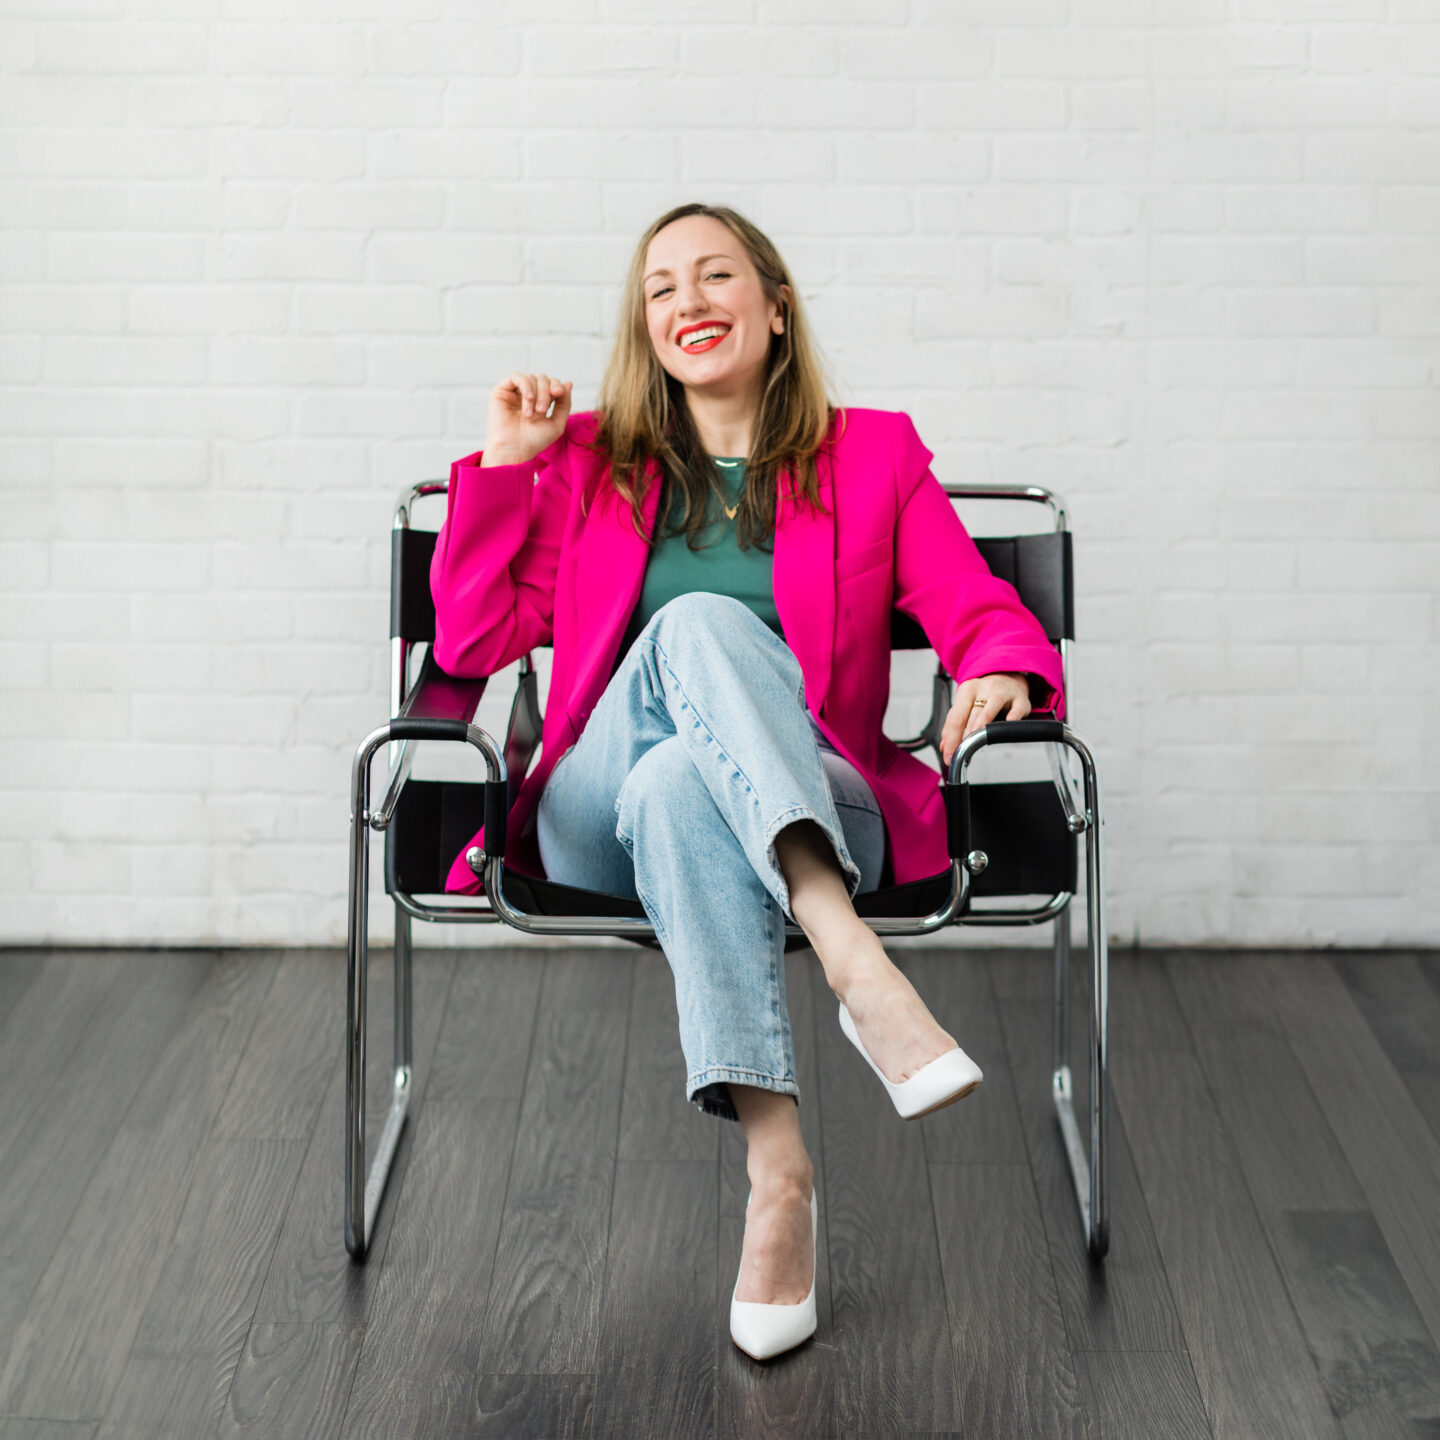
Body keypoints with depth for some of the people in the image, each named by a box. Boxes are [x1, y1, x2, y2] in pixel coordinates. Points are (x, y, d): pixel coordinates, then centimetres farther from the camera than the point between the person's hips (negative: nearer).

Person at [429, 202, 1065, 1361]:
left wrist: (1004, 673, -18)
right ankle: (857, 968, -48)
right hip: (599, 827, 1)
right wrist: (506, 461, 7)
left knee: (679, 786, -37)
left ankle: (771, 1156, -45)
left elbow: (987, 616, 5)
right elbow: (472, 641, 13)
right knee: (697, 623, -32)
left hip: (812, 816, -1)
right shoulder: (591, 461, 19)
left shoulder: (874, 458, 15)